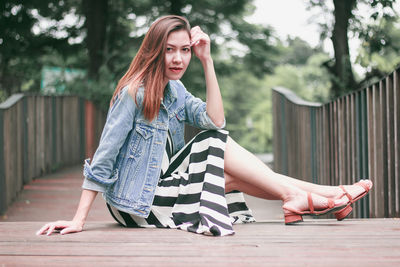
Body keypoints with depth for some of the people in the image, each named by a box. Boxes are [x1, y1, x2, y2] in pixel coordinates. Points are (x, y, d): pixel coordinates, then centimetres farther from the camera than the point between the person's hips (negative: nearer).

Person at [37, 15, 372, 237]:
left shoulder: (176, 90, 7)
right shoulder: (134, 92, -17)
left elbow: (216, 121, -8)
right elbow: (103, 158, -19)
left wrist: (207, 61, -12)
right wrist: (78, 221, -23)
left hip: (160, 186, 7)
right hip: (135, 204, -7)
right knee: (217, 144, -14)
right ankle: (295, 194, -12)